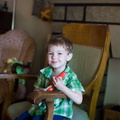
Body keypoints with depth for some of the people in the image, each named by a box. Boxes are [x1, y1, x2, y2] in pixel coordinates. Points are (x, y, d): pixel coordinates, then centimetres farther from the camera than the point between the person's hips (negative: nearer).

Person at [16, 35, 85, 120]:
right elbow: (36, 89, 13)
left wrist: (62, 87, -29)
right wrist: (39, 91, -12)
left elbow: (79, 100, -22)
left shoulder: (70, 77, -15)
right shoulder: (45, 72, 2)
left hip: (58, 112, -6)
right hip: (42, 107, 6)